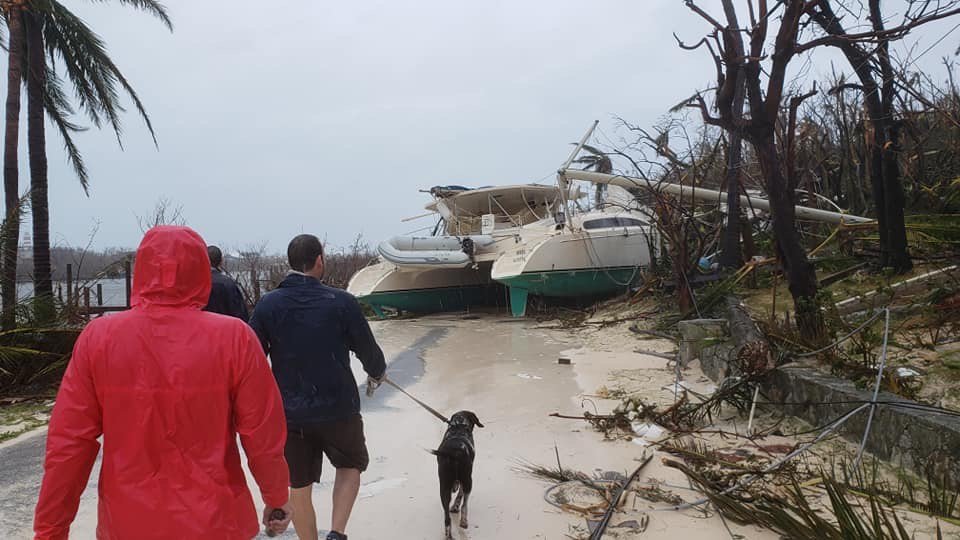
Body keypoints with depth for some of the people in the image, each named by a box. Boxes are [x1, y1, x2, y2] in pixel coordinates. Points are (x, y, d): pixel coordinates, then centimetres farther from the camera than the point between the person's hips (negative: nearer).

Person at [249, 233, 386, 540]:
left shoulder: (267, 305, -6)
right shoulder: (341, 302, -11)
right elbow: (368, 350, -2)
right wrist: (377, 374, 19)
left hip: (289, 413, 2)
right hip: (338, 408, -1)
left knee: (299, 488, 16)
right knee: (351, 465, 23)